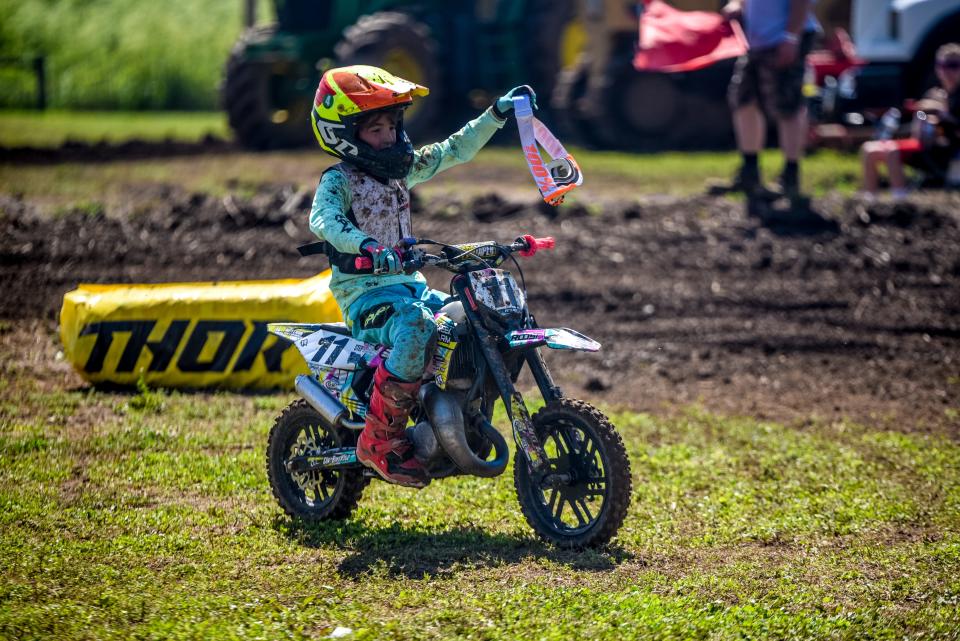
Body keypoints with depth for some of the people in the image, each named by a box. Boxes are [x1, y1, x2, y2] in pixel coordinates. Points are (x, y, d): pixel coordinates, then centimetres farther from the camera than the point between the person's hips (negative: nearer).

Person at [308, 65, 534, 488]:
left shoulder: (401, 169, 13)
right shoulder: (339, 179, -9)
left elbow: (455, 150, 21)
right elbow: (322, 219, -30)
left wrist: (497, 114, 13)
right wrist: (368, 246, -48)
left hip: (409, 283, 8)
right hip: (365, 291, -8)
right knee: (417, 328, -37)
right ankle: (379, 439, -29)